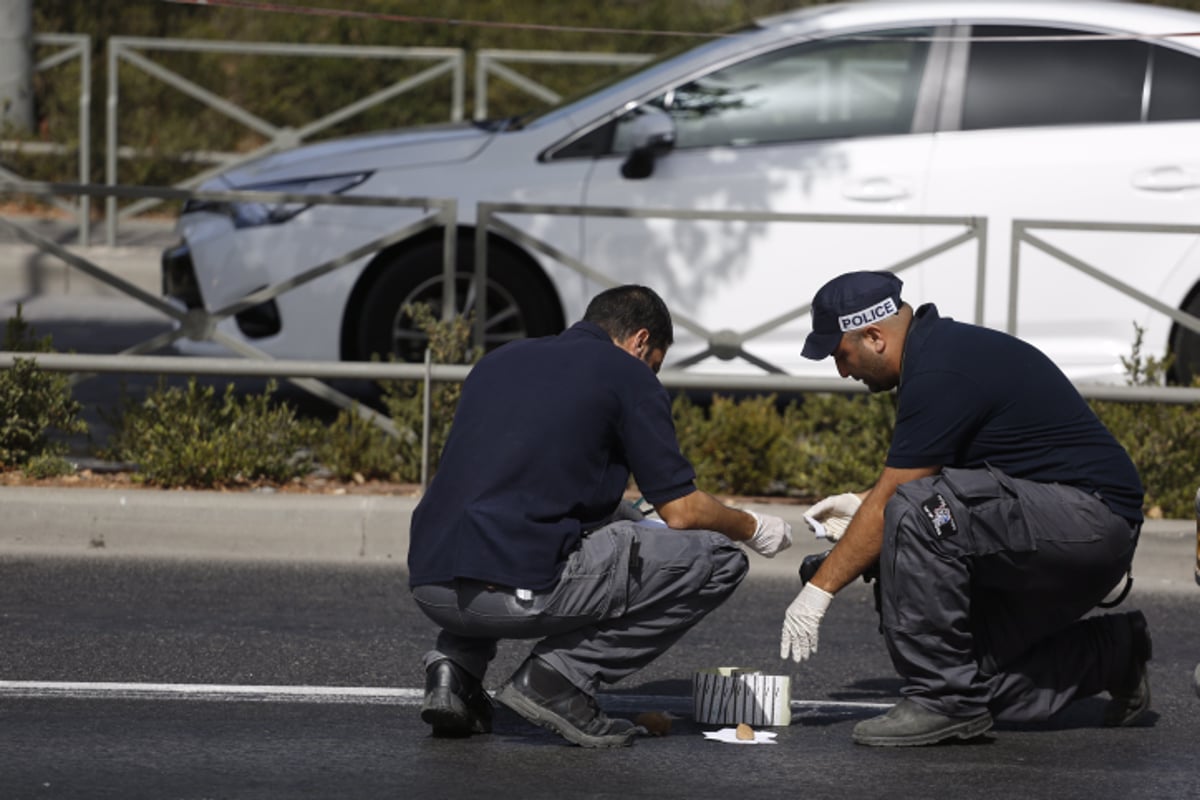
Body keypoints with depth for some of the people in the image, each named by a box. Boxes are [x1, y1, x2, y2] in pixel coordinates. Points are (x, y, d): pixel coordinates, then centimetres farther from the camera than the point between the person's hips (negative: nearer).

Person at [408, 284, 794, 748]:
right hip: (520, 593, -7)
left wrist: (617, 513, 44)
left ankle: (455, 667, 15)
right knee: (717, 558, 7)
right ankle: (561, 677, 0)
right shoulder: (628, 376, 6)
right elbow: (682, 511, 6)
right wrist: (753, 528, 26)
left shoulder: (500, 360, 24)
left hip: (429, 586, 7)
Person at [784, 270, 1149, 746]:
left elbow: (894, 500, -15)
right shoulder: (942, 347, 14)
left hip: (1092, 520, -11)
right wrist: (866, 506, 27)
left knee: (918, 514, -27)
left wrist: (819, 590, -8)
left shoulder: (941, 373, -18)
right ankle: (1111, 656, 20)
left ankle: (943, 701, -18)